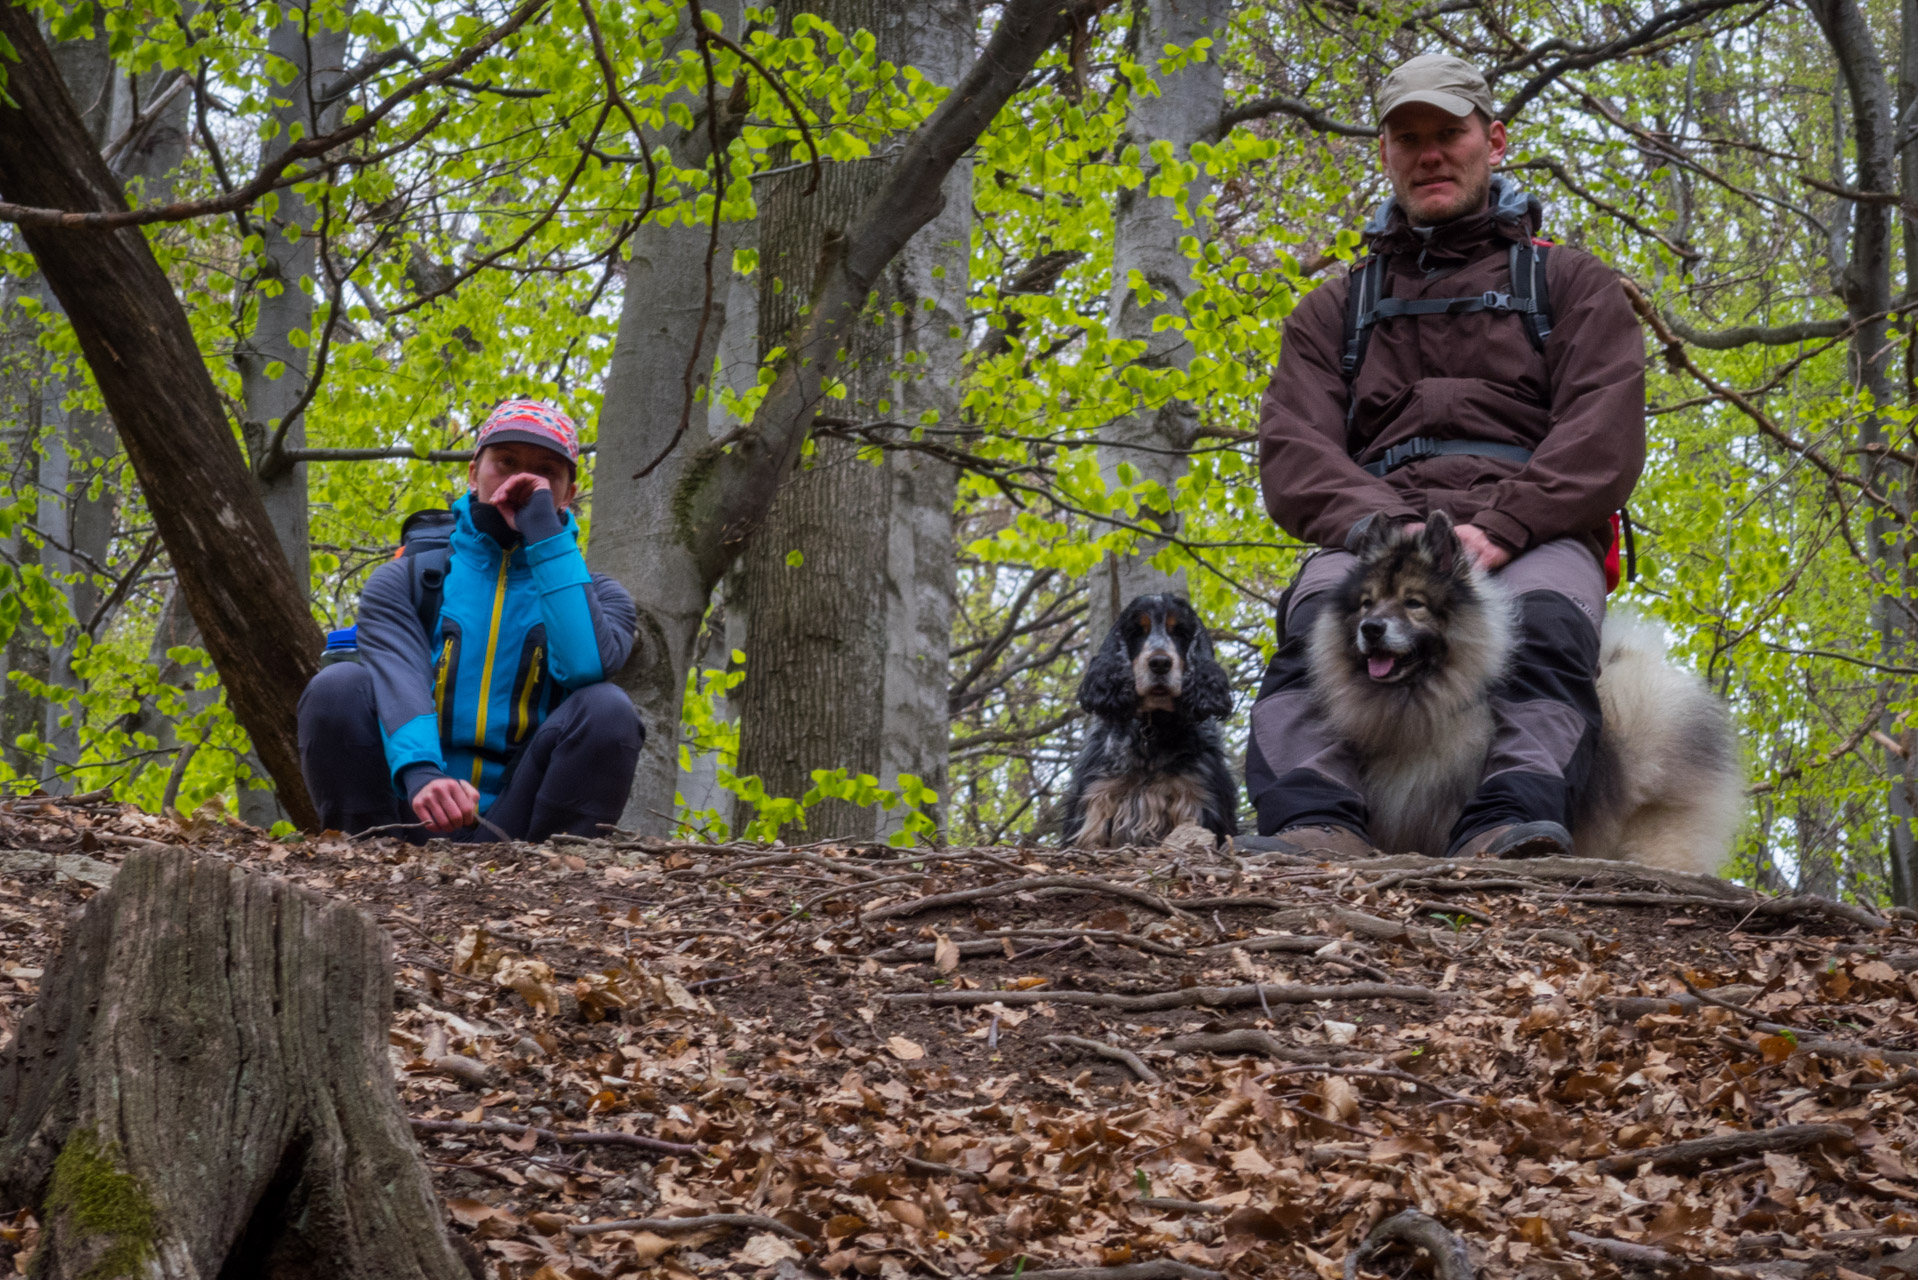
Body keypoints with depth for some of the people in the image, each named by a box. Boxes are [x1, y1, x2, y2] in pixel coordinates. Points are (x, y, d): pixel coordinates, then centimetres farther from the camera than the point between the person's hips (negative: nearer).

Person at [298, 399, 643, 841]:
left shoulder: (594, 595, 13)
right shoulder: (406, 582, 12)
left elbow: (586, 667, -14)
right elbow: (400, 681, -11)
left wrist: (547, 536, -11)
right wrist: (420, 773, -33)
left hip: (519, 820, 0)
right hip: (413, 819, 0)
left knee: (608, 710, -23)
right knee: (339, 687, -20)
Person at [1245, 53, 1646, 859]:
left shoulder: (1570, 285, 23)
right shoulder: (1334, 311, 29)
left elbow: (1603, 438, 5)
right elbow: (1292, 457, 11)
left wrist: (1499, 529, -15)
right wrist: (1383, 525, -12)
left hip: (1532, 537, -1)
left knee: (1545, 620, -39)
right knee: (1320, 614, -36)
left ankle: (1515, 831, -63)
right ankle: (1313, 832, -58)